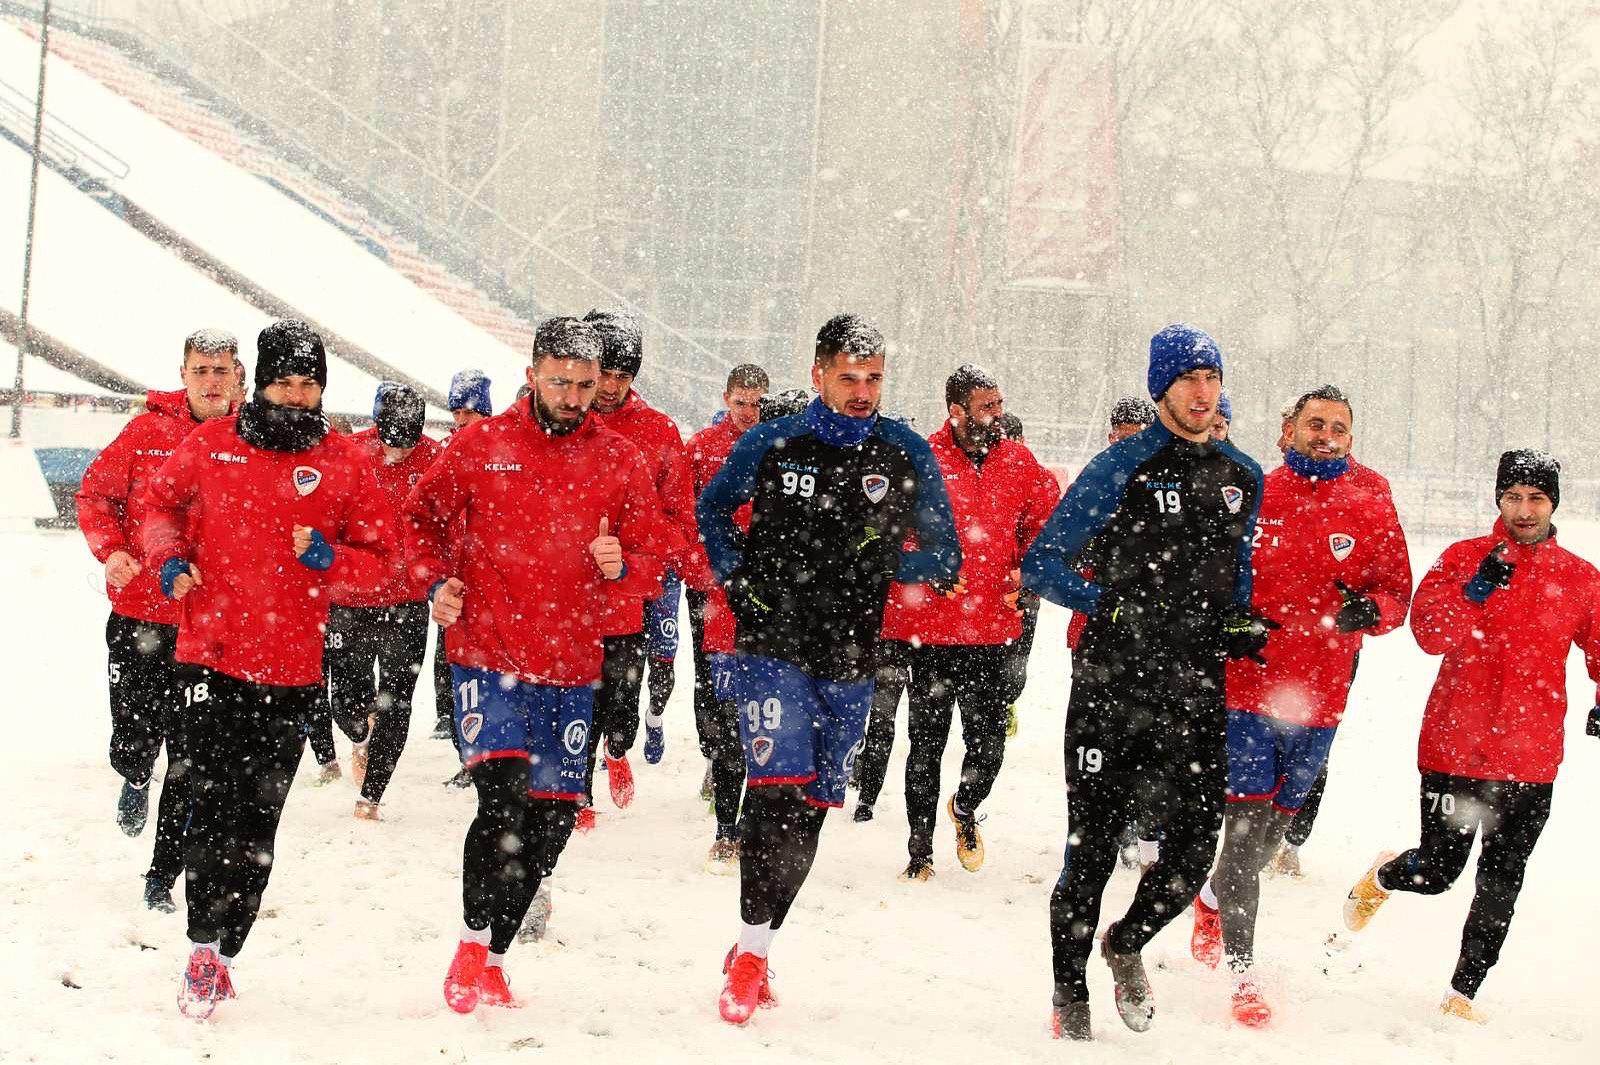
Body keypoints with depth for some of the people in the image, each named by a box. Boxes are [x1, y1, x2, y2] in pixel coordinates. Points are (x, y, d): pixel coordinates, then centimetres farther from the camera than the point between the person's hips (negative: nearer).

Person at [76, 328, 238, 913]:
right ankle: (135, 780, 39)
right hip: (139, 617, 0)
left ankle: (162, 878, 17)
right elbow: (95, 493, 4)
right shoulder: (148, 431, -2)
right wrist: (110, 549, -12)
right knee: (134, 742, 0)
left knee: (190, 760, 4)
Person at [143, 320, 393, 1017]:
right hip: (212, 653, 0)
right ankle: (204, 944, 8)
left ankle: (222, 955, 15)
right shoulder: (211, 445, 4)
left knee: (256, 819, 3)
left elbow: (379, 559, 8)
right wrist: (170, 558, -1)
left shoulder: (344, 463, 4)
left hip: (293, 670, 1)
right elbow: (160, 504, 18)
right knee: (214, 802, -7)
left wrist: (326, 557, -11)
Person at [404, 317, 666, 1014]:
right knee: (504, 796, -19)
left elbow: (653, 564, 9)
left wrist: (620, 565, -13)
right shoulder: (480, 446, 2)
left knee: (551, 820, 6)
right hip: (487, 656, -3)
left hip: (570, 668, 3)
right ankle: (472, 949, 1)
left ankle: (492, 960, 25)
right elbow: (421, 518, 12)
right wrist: (437, 580, -4)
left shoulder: (620, 463, 6)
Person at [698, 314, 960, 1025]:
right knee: (778, 790, -16)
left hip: (850, 662, 3)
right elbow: (712, 509, 16)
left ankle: (754, 951, 22)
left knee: (811, 808, 7)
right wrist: (738, 579, 2)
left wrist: (888, 558, -10)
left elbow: (946, 558, 8)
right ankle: (750, 953, -4)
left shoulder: (906, 454, 2)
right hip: (772, 647, -3)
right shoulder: (771, 444, -1)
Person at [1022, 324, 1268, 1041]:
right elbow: (1043, 565, -3)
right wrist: (1113, 606, -13)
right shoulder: (1122, 467, -5)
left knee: (1194, 847, 1)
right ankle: (1070, 994, 19)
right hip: (1112, 686, -4)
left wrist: (1241, 625, 7)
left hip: (1195, 693, 4)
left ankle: (1127, 943, 31)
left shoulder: (1242, 478, 11)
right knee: (1093, 847, 1)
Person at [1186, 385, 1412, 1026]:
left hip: (1319, 699, 3)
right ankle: (1242, 970, -3)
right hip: (1246, 687, -3)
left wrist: (1370, 609, -15)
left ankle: (1214, 900, 46)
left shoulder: (1373, 513, 5)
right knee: (1247, 825, -9)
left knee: (1272, 829, 17)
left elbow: (1398, 592, 7)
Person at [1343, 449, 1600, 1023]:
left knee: (1501, 880, 6)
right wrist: (1476, 590, -24)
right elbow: (1430, 633, -11)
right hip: (1455, 744, -2)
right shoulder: (1463, 558, -1)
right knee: (1438, 871, 1)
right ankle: (1383, 875, 36)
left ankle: (1462, 994, 19)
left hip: (1532, 757, 3)